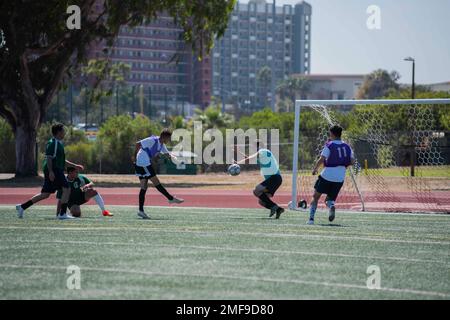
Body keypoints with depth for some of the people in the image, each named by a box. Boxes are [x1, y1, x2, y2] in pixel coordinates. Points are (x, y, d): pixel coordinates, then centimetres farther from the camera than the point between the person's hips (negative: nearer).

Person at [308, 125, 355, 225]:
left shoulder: (329, 145, -7)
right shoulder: (347, 146, 7)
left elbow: (321, 159, -14)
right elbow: (352, 161, 5)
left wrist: (315, 169, 1)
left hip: (327, 175, -4)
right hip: (340, 178, 4)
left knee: (316, 197, 12)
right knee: (330, 199, 16)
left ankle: (311, 218, 2)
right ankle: (331, 205, -21)